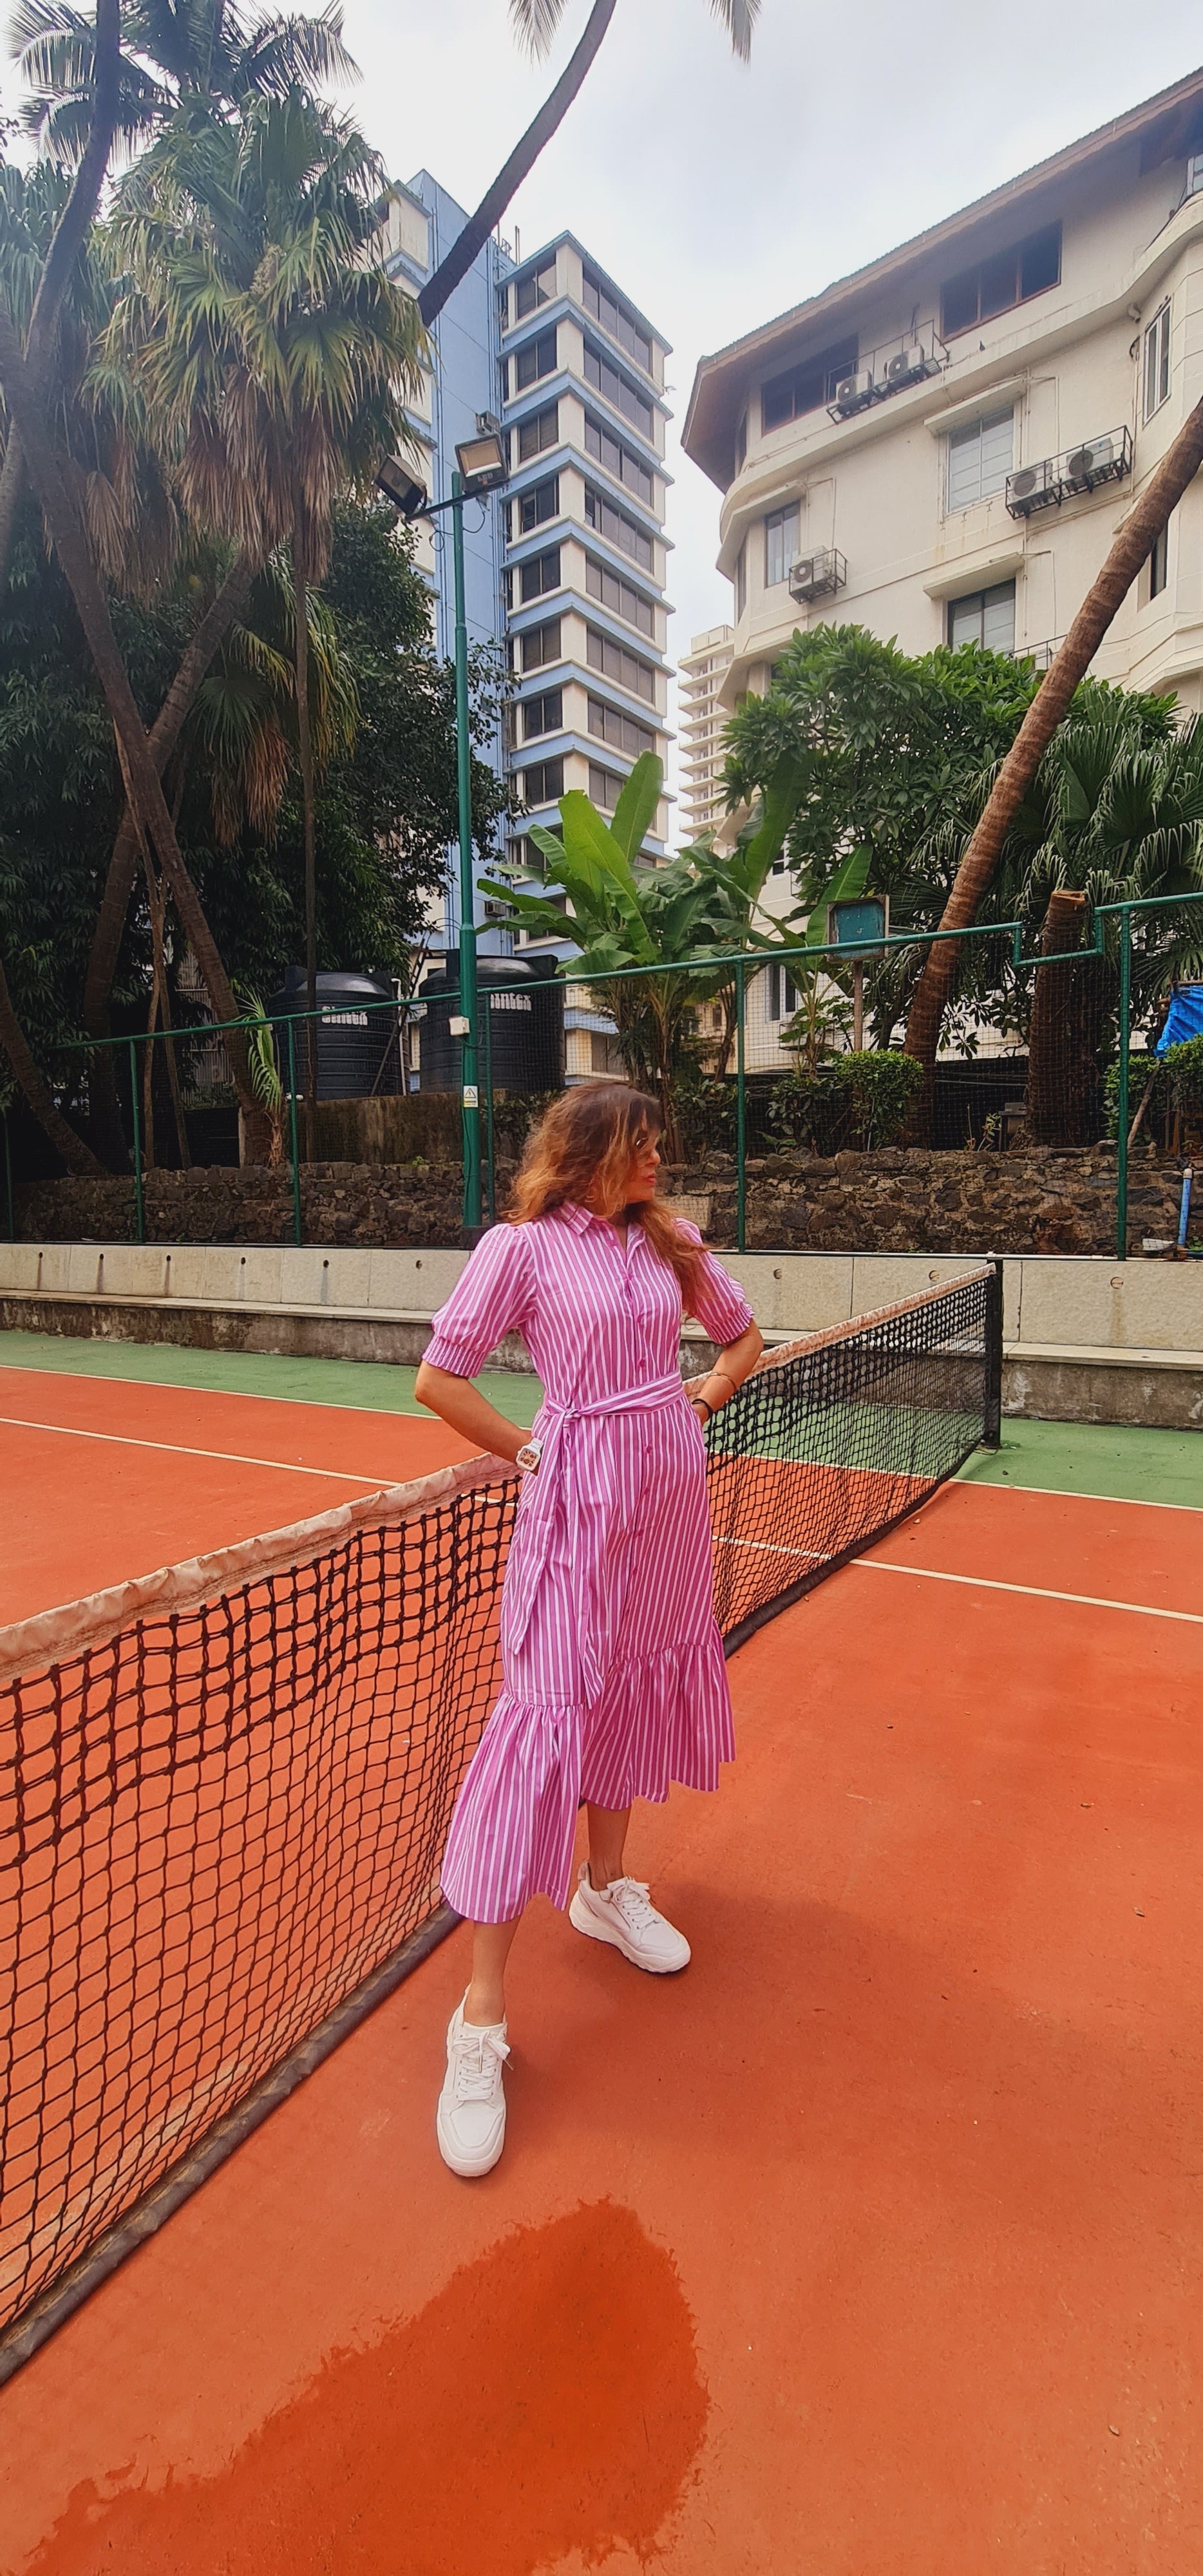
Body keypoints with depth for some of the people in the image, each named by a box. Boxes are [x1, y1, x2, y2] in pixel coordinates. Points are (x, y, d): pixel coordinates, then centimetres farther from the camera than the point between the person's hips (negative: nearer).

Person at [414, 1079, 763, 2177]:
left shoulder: (667, 1243, 8)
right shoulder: (522, 1247, -7)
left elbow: (742, 1334, 21)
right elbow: (439, 1378, -6)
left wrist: (701, 1400, 7)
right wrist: (532, 1452, -5)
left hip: (670, 1495, 6)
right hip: (578, 1503, -6)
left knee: (633, 1687, 18)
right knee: (548, 1718, -6)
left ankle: (607, 1886, 42)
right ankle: (482, 2016, 8)